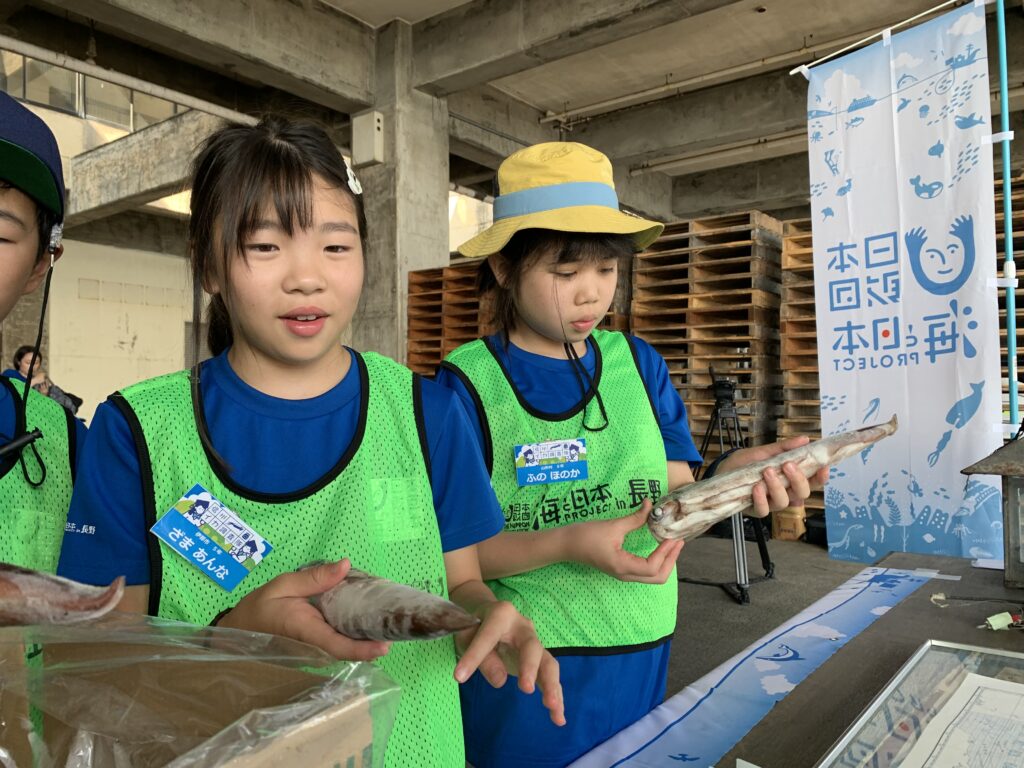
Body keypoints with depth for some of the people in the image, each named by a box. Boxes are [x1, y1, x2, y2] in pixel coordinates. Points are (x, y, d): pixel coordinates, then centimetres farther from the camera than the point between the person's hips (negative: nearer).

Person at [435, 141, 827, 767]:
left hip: (642, 661, 5)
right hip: (526, 677, -4)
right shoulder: (466, 385, -13)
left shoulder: (639, 364, 0)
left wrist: (731, 477, -21)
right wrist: (565, 544, -27)